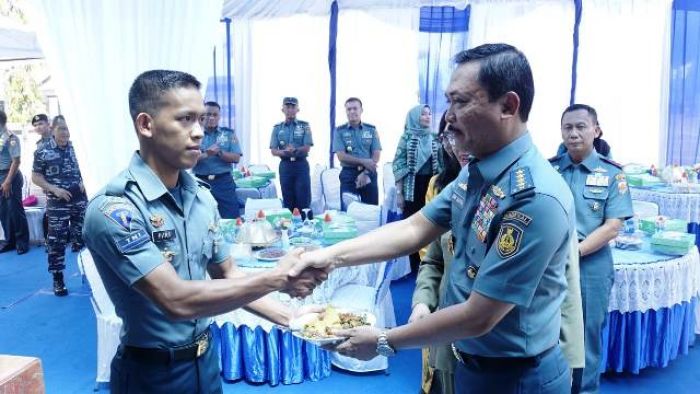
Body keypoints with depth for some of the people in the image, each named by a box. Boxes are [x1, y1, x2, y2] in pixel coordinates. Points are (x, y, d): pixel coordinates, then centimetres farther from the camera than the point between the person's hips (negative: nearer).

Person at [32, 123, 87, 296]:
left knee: (82, 236, 10)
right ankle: (58, 279, 9)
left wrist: (82, 183, -2)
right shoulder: (43, 152, -4)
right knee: (56, 241, 0)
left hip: (80, 200, 3)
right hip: (57, 203, -3)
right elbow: (36, 177, -2)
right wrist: (54, 189, -15)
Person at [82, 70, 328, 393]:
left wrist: (287, 316, -7)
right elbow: (177, 300, -28)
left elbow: (226, 276, 5)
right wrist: (276, 278, -24)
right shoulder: (112, 209, -22)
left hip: (206, 359, 6)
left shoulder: (202, 196, 0)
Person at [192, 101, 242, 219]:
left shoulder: (228, 133, 6)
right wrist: (206, 154, -21)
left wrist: (219, 152, -17)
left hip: (224, 181, 0)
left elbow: (236, 158, -1)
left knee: (231, 219, -1)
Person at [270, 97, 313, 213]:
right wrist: (285, 152, -19)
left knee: (303, 199, -4)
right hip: (285, 166, 2)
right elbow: (273, 151, 1)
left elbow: (307, 148, -6)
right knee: (288, 200, 6)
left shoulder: (304, 126, 3)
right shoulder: (277, 128, 8)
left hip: (301, 165, -2)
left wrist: (295, 150, -25)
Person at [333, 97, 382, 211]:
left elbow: (376, 155, 0)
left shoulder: (371, 130, 7)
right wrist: (363, 161, -16)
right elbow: (341, 156, -7)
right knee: (347, 210, -2)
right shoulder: (339, 131, 3)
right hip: (348, 175, -1)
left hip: (369, 174, 1)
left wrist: (365, 173, -13)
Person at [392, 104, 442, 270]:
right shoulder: (407, 137, -1)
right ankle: (415, 267, 14)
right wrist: (399, 192, -8)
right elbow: (398, 165, -4)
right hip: (412, 187, -2)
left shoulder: (435, 139, 8)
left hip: (431, 186, 3)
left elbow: (440, 164, 12)